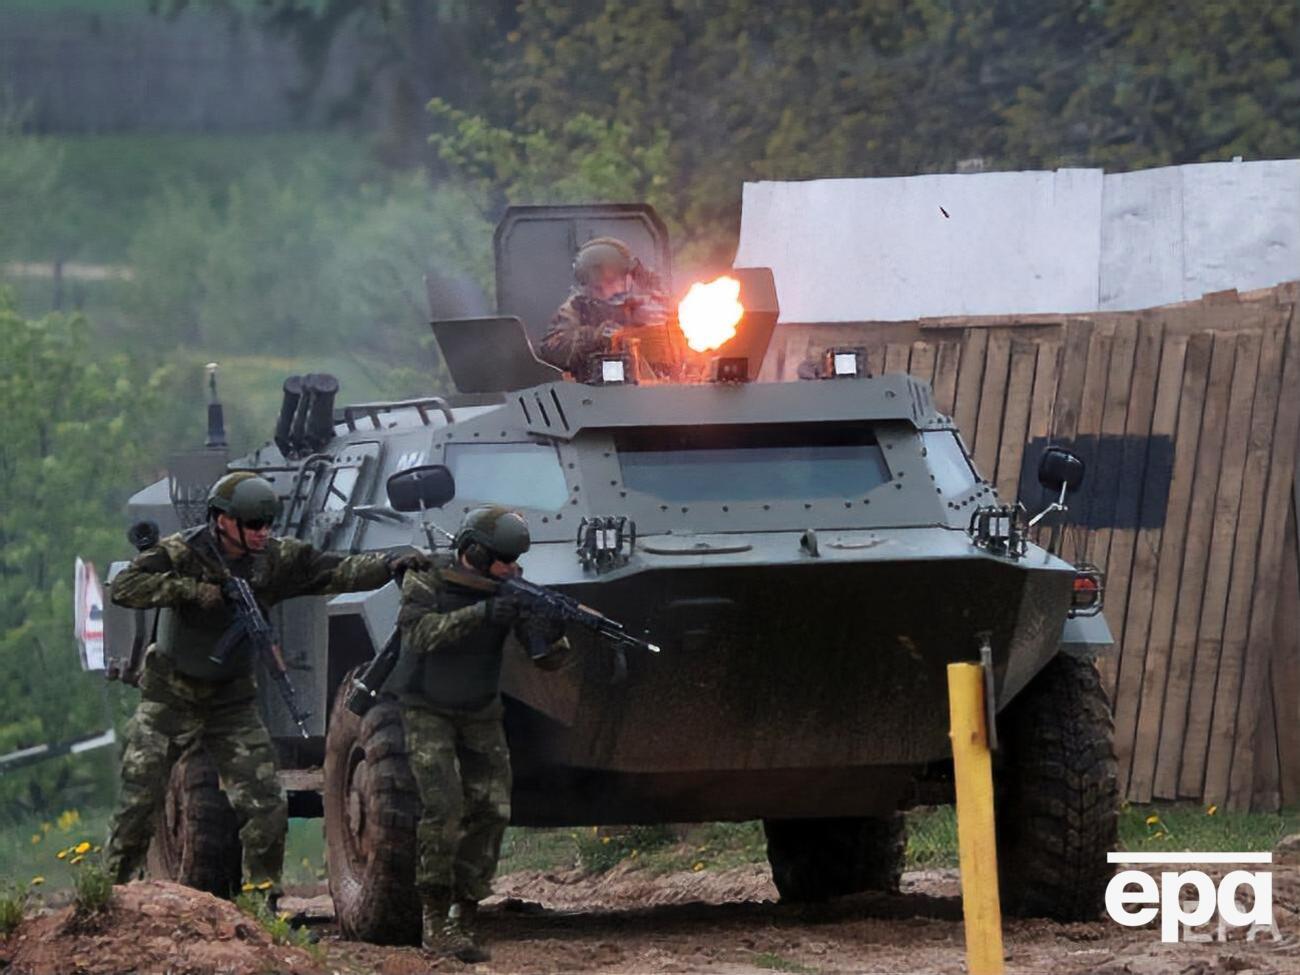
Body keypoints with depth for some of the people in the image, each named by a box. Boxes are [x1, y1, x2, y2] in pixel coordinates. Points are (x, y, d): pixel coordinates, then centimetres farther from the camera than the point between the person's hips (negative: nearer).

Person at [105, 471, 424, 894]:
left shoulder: (275, 558, -4)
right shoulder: (181, 553, -15)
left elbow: (337, 572, -11)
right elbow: (124, 587, -25)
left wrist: (388, 566, -28)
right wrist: (192, 590, -33)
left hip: (232, 700, 3)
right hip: (170, 697, -3)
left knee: (266, 807, -5)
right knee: (138, 803, -2)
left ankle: (263, 895, 6)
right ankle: (114, 887, 12)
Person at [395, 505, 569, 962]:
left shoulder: (509, 590, -5)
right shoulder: (425, 582, -14)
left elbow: (548, 659, -7)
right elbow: (421, 633, -31)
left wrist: (551, 635, -31)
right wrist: (481, 613, -39)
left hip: (481, 716, 4)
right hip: (428, 714, -4)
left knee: (491, 812, -7)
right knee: (444, 806, -20)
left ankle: (462, 919, -1)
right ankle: (434, 919, -14)